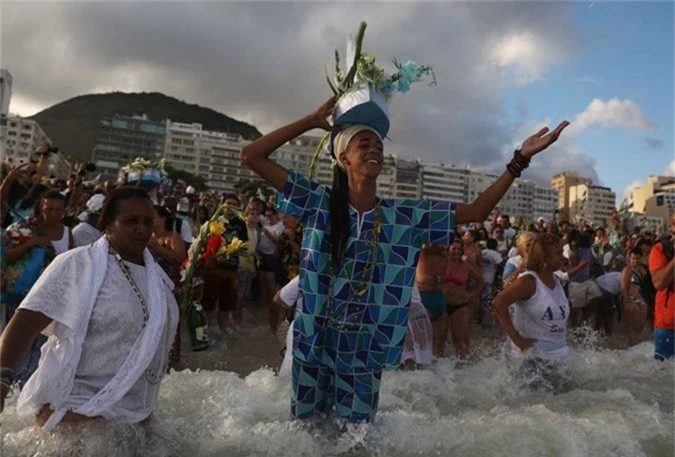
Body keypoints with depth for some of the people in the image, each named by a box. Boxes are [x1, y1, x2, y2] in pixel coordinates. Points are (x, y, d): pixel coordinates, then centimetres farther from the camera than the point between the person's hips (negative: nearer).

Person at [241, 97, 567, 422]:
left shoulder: (408, 217, -4)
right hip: (312, 346, -1)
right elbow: (251, 155, -10)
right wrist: (311, 121, -8)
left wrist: (519, 161, -8)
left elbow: (476, 211, -2)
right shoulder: (317, 202, -9)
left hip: (365, 353, 1)